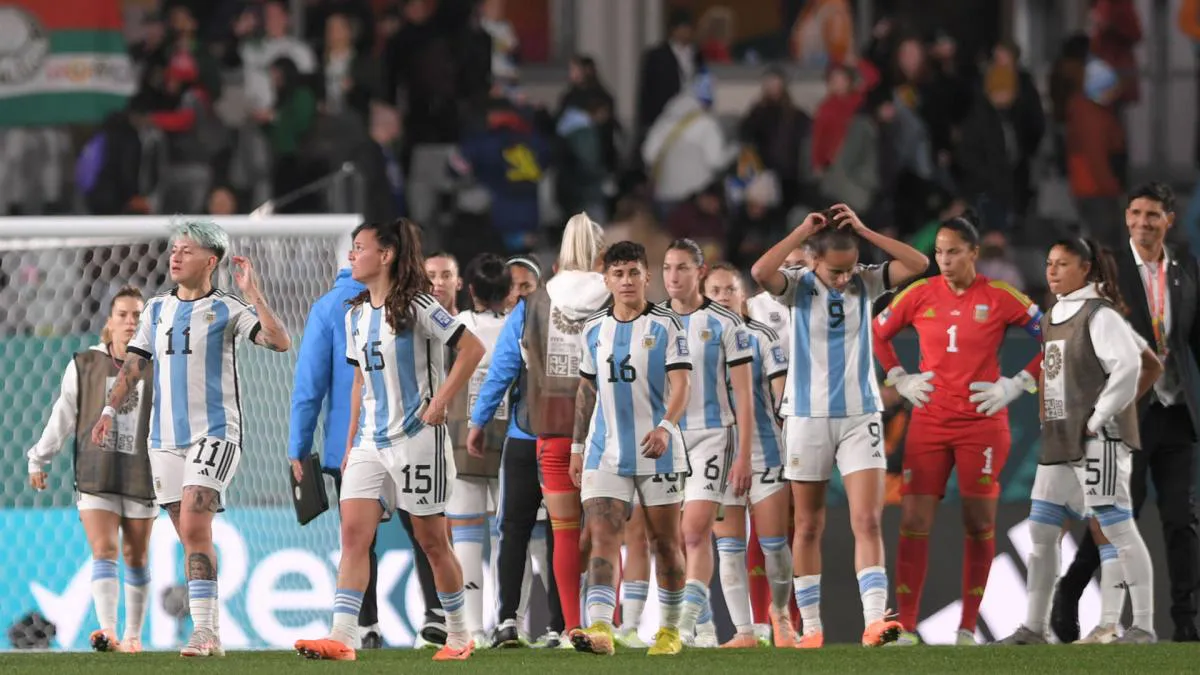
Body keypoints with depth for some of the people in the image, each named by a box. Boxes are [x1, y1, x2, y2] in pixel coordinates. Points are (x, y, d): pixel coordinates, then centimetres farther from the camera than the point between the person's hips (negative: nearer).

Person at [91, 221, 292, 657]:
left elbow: (280, 341, -14)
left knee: (194, 526, -19)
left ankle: (203, 629, -18)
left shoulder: (227, 310, -2)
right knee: (191, 536, 6)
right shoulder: (157, 309, 13)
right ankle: (210, 634, 11)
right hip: (165, 437, 5)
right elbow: (134, 364, 14)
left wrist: (252, 294, -19)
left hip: (213, 433, -5)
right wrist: (110, 410, 2)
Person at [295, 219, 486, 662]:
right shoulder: (356, 315, 12)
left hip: (417, 439, -6)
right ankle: (342, 638, -17)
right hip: (371, 440, 6)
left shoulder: (416, 307, -10)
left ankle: (459, 635, 19)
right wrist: (351, 442, 17)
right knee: (353, 532, -9)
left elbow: (472, 348, -13)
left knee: (431, 539, 3)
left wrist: (441, 402, -16)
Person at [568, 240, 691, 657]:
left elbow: (681, 384, -12)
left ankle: (670, 630, 19)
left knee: (664, 541, 6)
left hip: (657, 451, -3)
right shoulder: (594, 330, 10)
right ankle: (600, 629, -23)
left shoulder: (666, 326, -3)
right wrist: (577, 446, 15)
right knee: (602, 535, -12)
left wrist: (666, 426, -29)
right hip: (605, 451, 3)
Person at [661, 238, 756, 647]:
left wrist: (743, 456, -9)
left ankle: (685, 622, -20)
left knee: (696, 532, -16)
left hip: (711, 434, -4)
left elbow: (744, 394, -3)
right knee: (678, 537, 5)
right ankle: (704, 629, 14)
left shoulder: (724, 323, -3)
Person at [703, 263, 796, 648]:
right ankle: (744, 631, 2)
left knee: (774, 543, -1)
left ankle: (780, 612, 24)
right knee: (729, 548, -1)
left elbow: (783, 395, -1)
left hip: (763, 451, -2)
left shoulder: (761, 337, 1)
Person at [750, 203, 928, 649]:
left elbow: (918, 264, -13)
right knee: (808, 528, 6)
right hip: (807, 416, 0)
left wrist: (862, 231, -15)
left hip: (860, 417, 1)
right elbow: (761, 272, -26)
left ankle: (874, 620, -20)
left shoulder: (866, 283, 0)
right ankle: (811, 625, 15)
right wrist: (803, 231, -18)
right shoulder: (799, 286, -5)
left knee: (867, 521, -12)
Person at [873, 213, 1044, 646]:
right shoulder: (920, 295, 4)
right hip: (929, 422, 2)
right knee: (914, 521, -5)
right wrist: (900, 381, 8)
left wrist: (1016, 386, -5)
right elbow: (877, 334, 18)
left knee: (979, 524, 1)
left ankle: (967, 628, 9)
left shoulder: (1000, 298, -4)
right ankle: (906, 628, -3)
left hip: (982, 424, -2)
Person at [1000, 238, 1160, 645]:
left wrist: (1100, 417, -19)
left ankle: (1143, 626, -3)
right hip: (1059, 442, 9)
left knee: (1119, 530, -7)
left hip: (1098, 442, -9)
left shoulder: (1099, 316, -11)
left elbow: (1128, 365, -22)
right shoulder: (1054, 318, 15)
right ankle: (1033, 628, 12)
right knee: (1041, 533, 7)